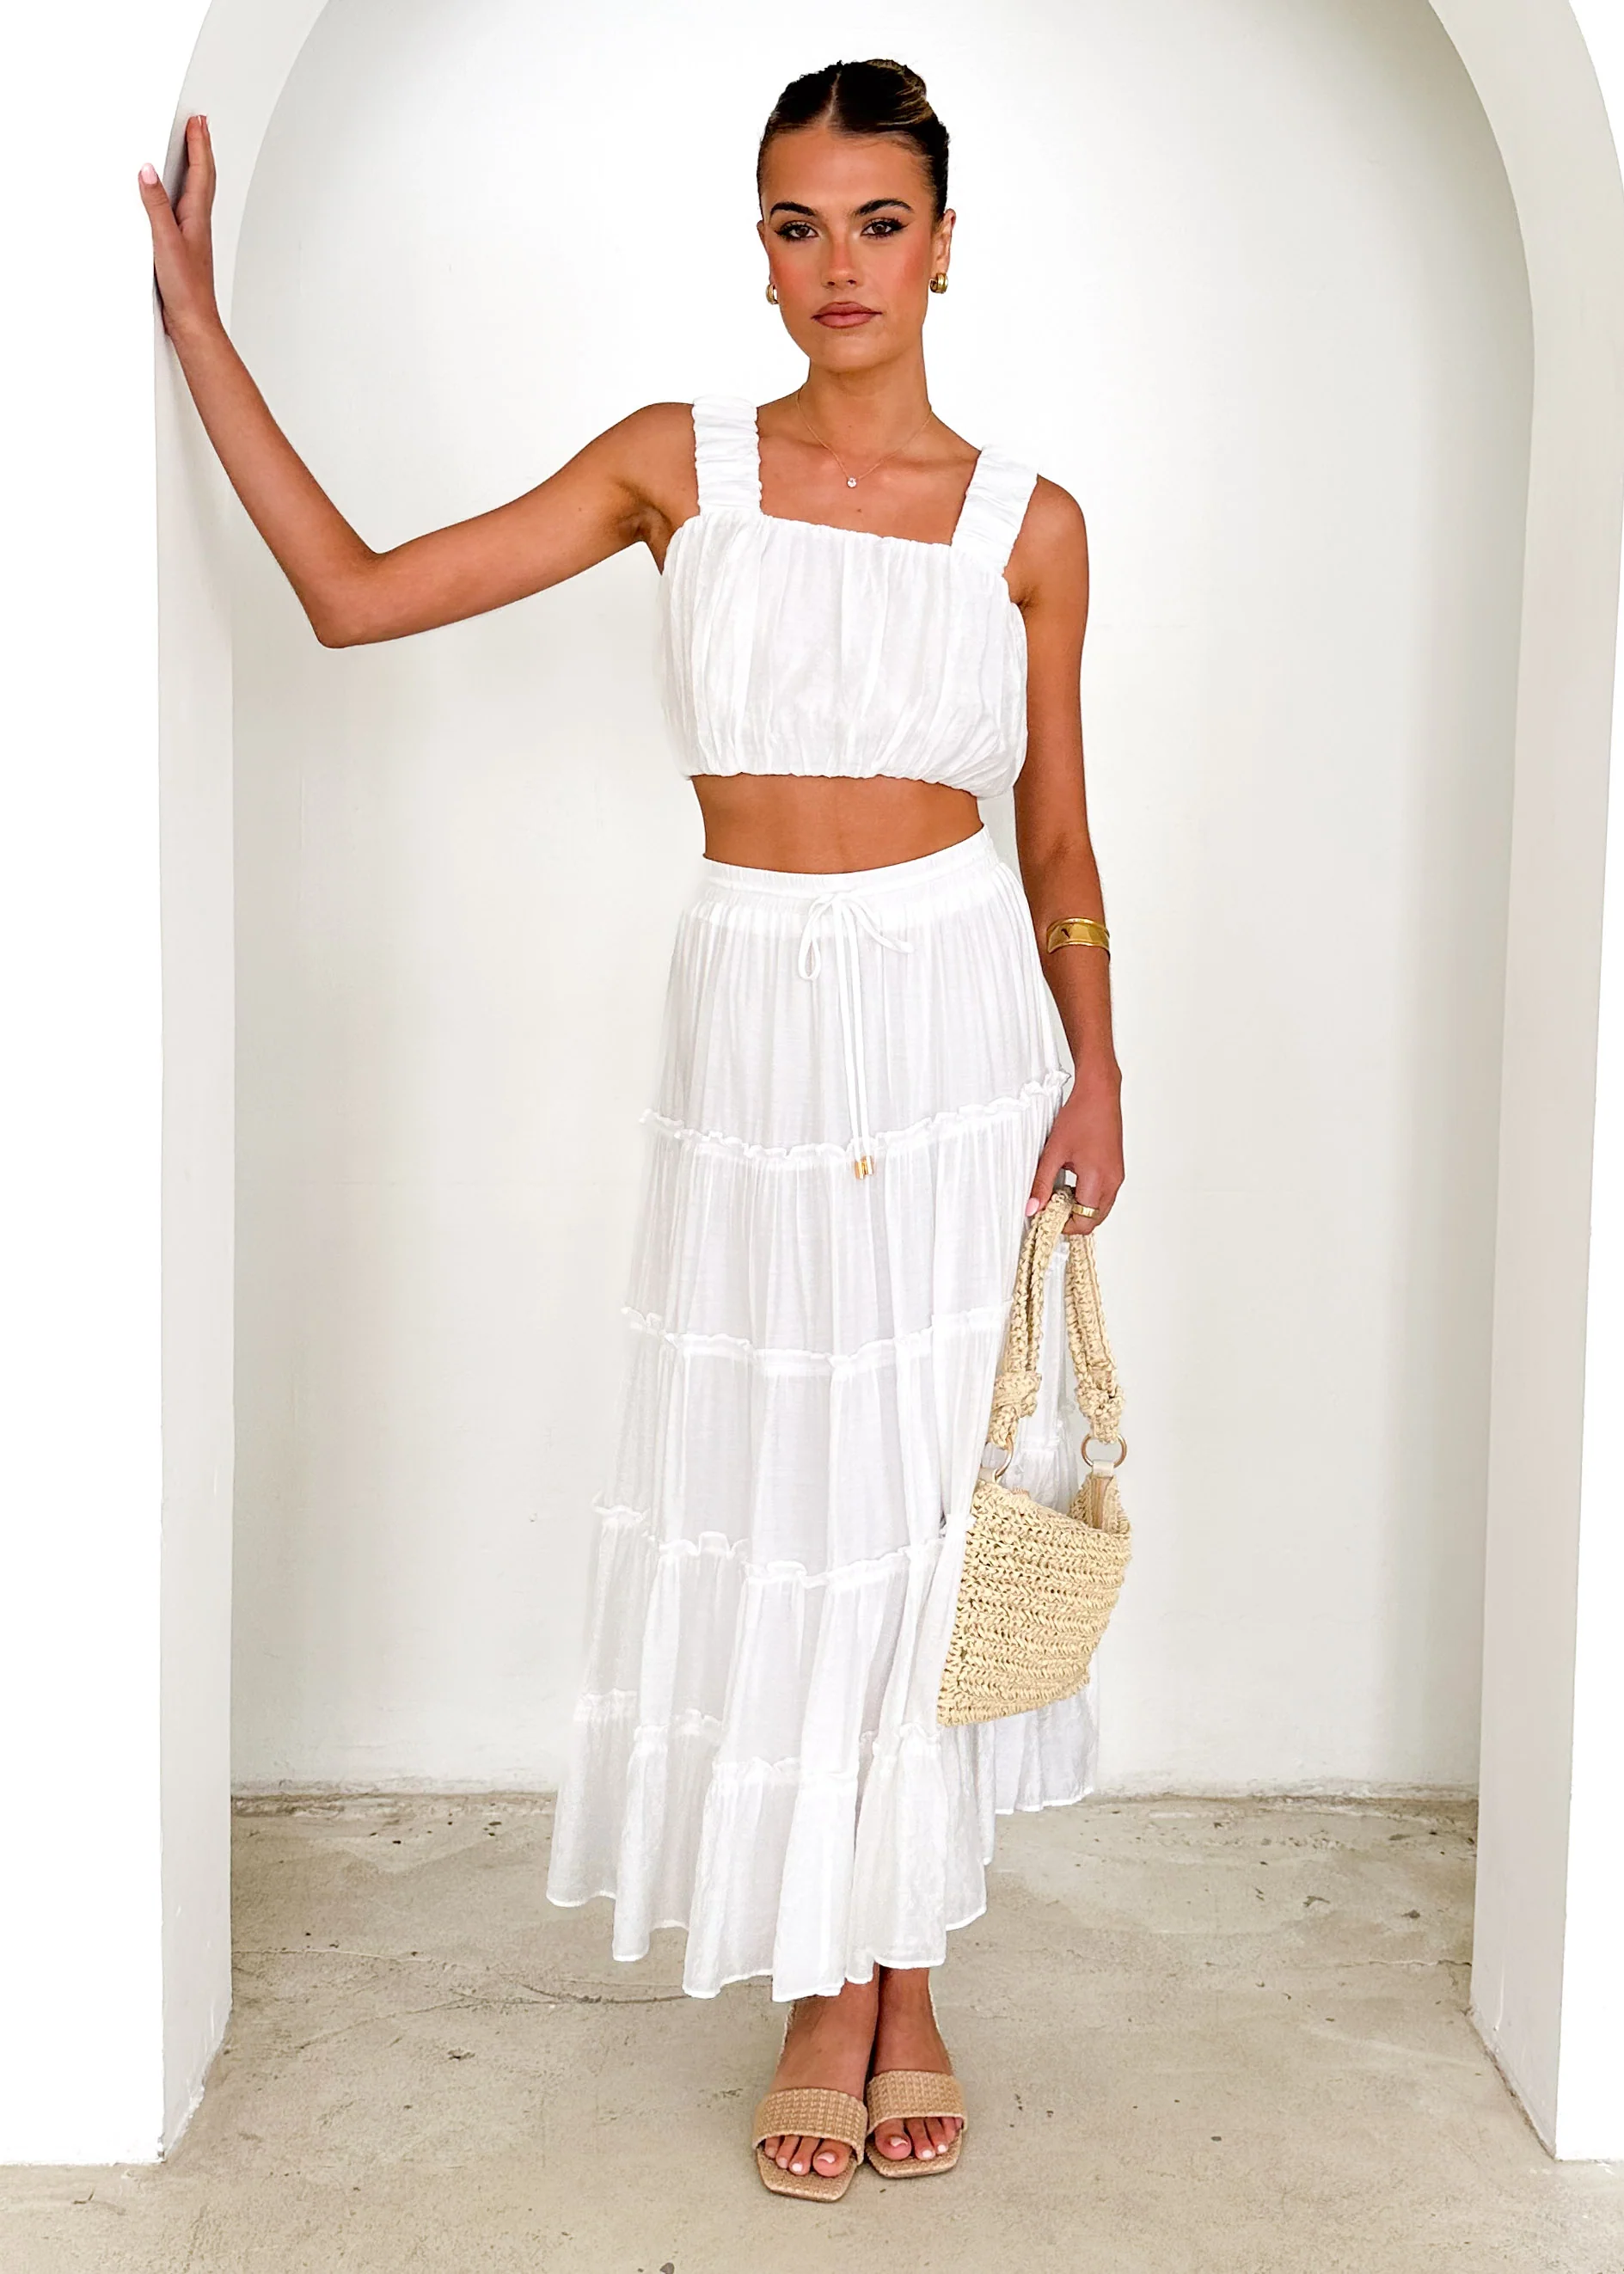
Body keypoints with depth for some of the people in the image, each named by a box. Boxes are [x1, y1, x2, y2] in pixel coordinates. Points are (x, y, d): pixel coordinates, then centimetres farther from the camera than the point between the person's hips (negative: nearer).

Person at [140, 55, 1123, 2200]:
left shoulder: (1027, 522, 4)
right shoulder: (680, 466, 3)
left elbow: (1059, 838, 9)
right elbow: (353, 593, 2)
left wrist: (1098, 1073, -2)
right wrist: (194, 321, 0)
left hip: (961, 1021, 0)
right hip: (756, 1033, 0)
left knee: (934, 1488, 5)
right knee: (777, 1496, 4)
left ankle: (912, 1974, 23)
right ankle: (828, 1992, 20)